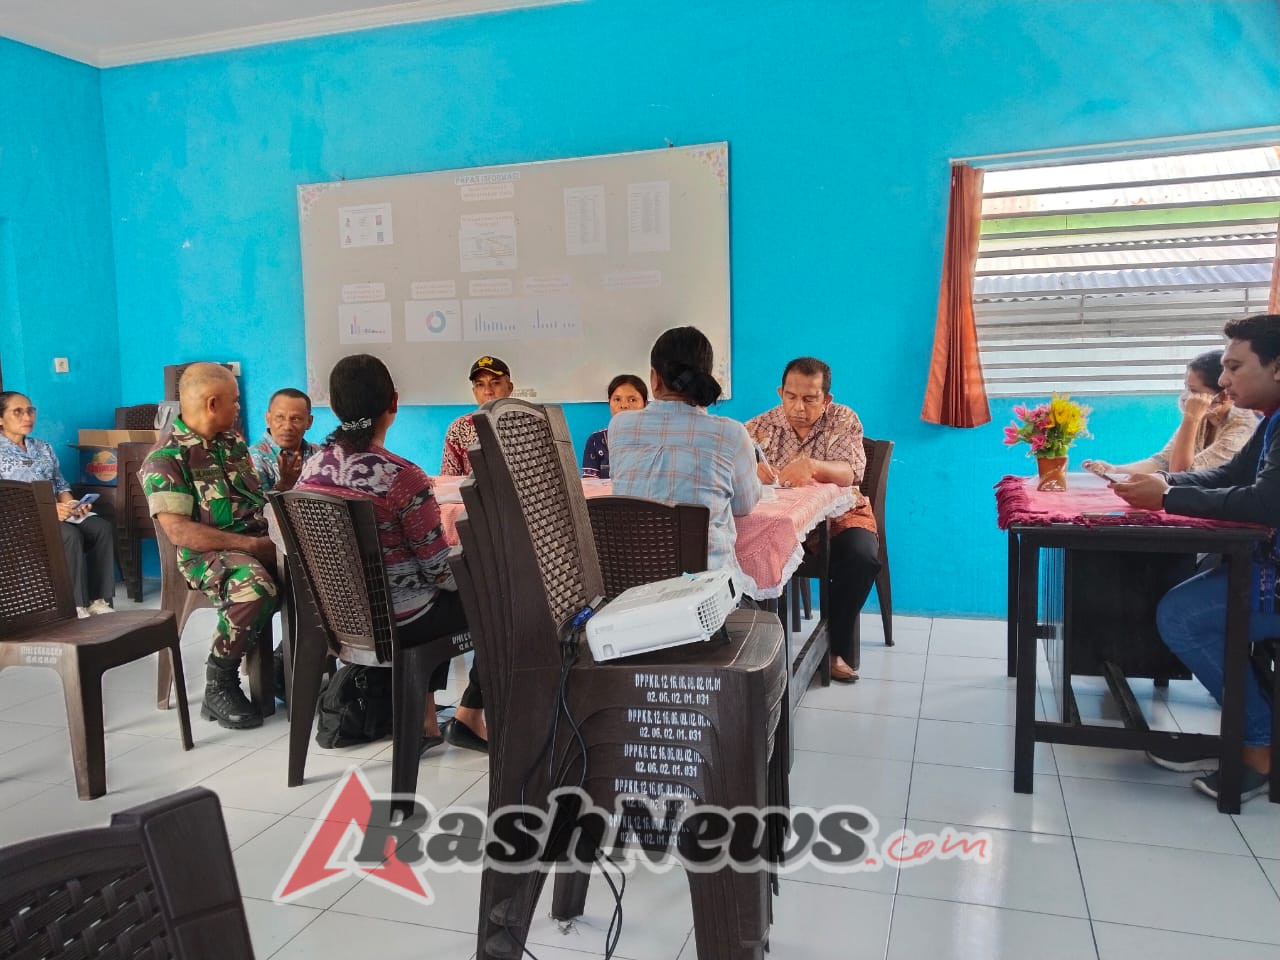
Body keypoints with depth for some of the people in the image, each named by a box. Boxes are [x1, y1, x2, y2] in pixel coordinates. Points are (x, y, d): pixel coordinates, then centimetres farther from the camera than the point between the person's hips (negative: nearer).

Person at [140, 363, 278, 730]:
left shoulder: (233, 442, 14)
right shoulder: (165, 459, -7)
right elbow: (179, 531, -16)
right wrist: (251, 545, -20)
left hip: (258, 541, 7)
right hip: (207, 553, -6)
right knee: (256, 586, -37)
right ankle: (218, 686, -16)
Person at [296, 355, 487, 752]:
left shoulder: (311, 468, -4)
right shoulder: (402, 476, -24)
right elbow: (441, 569, -17)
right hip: (397, 620, -7)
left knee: (440, 597, 31)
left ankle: (424, 717, 29)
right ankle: (469, 716, 24)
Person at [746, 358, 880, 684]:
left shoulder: (844, 420, -3)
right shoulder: (762, 426, 0)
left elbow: (849, 474, -18)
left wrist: (812, 465, -40)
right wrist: (749, 468, -34)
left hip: (838, 515, 0)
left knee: (862, 557, -31)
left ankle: (836, 647, -10)